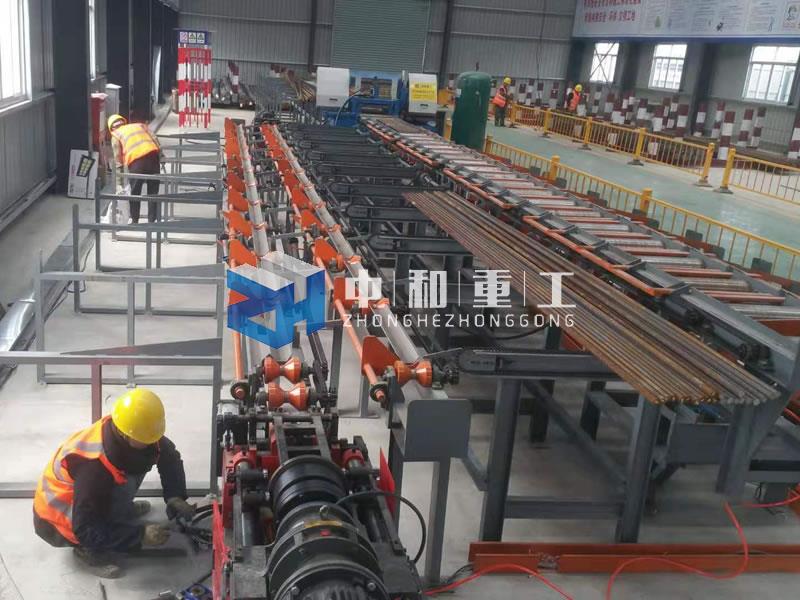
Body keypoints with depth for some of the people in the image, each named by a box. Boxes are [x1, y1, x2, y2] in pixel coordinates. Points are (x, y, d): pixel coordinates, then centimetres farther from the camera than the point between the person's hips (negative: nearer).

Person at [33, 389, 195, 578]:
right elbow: (86, 530, -31)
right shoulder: (95, 467, -38)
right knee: (123, 487, -32)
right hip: (57, 518, -7)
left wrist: (175, 497, -17)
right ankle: (87, 549, -9)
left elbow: (168, 455, -3)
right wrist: (141, 535, -31)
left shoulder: (129, 432, -19)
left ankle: (116, 508, 12)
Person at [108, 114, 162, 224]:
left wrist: (119, 184, 14)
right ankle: (152, 220, 13)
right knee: (153, 191, 11)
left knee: (135, 192, 15)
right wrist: (159, 156, 10)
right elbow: (155, 140, 12)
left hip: (136, 161, -2)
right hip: (153, 154, 3)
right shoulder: (140, 125, 29)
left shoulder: (115, 136, 19)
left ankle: (134, 220, 22)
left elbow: (118, 162, 14)